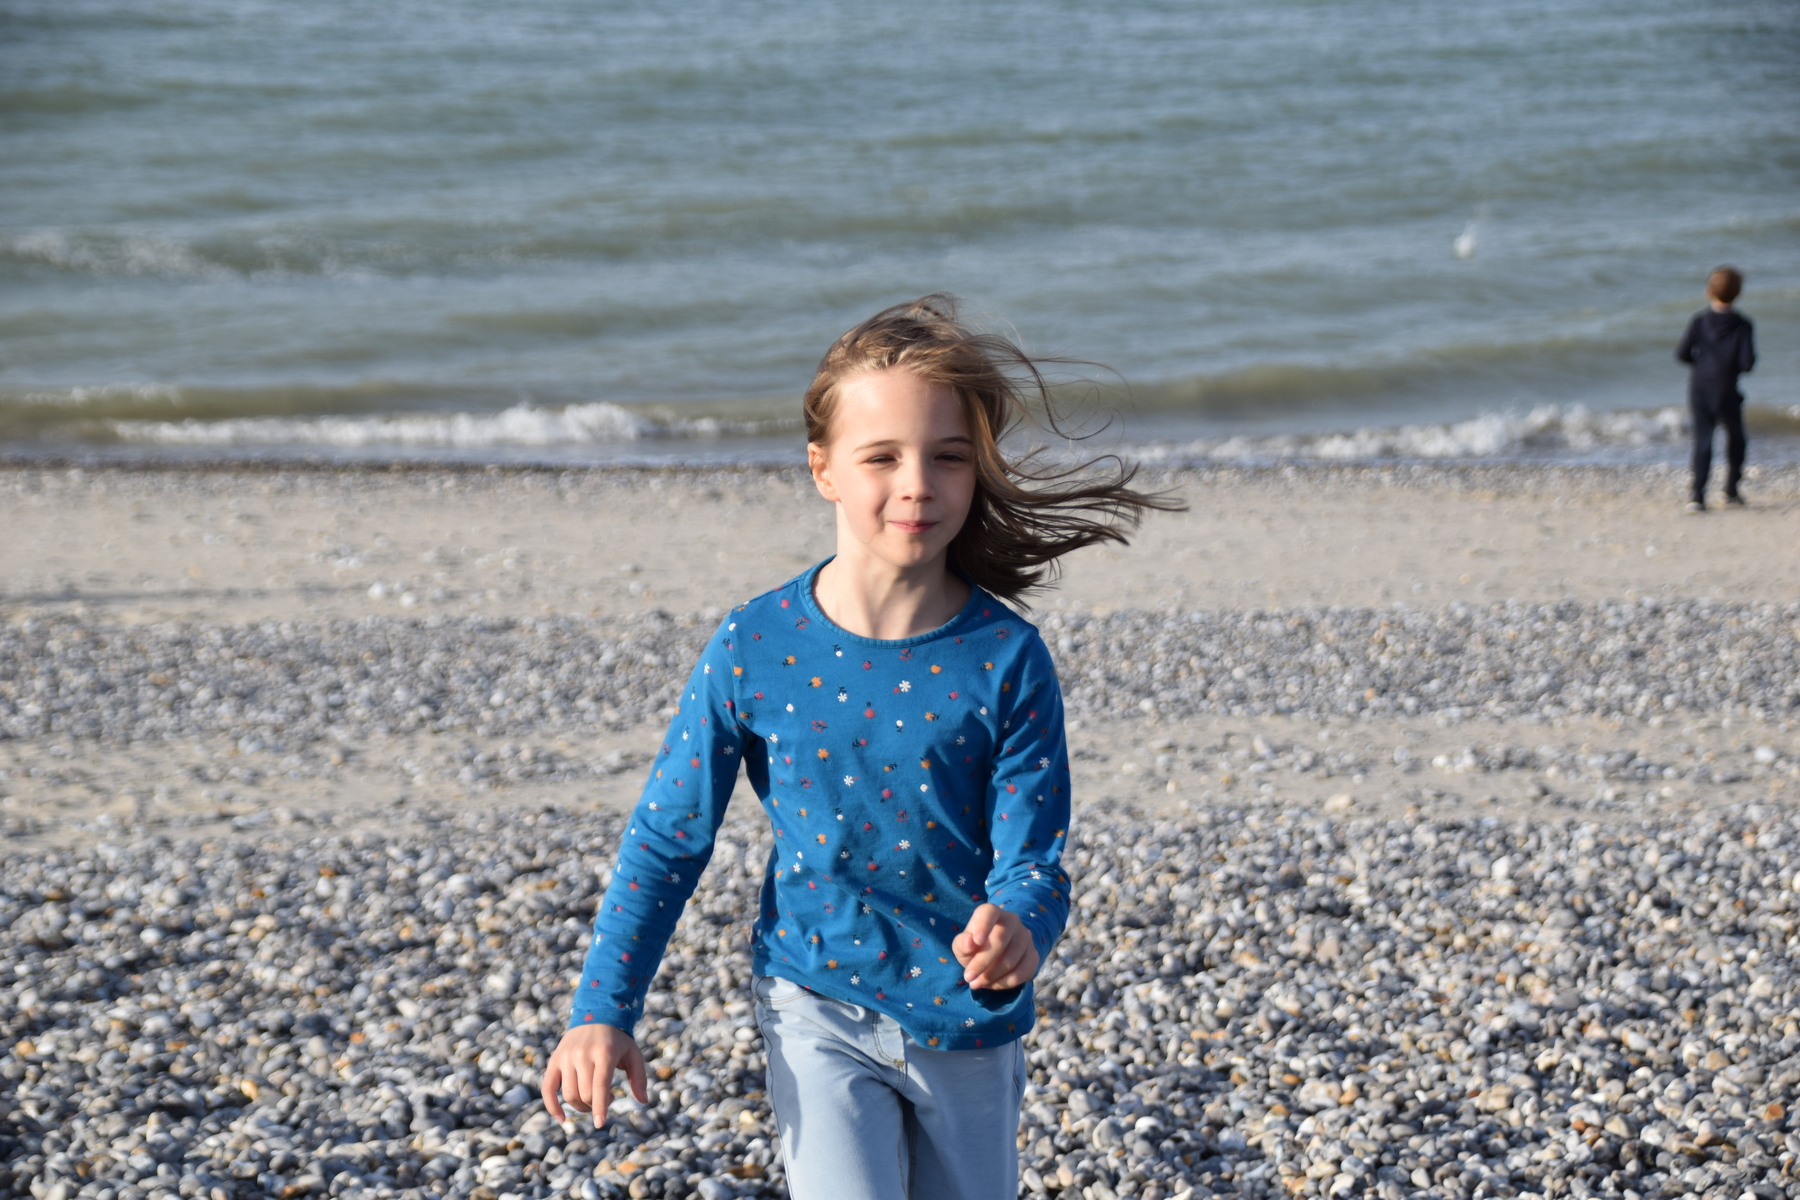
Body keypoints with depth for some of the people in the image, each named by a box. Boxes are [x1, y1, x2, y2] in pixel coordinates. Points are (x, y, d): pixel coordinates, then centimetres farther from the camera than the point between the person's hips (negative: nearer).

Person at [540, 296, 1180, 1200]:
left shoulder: (1006, 660, -13)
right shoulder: (755, 648, -13)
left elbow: (1031, 860, -14)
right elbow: (667, 840, -2)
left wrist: (1016, 932, -37)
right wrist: (603, 1008, -5)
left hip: (967, 1024, 1)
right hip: (821, 1015, -1)